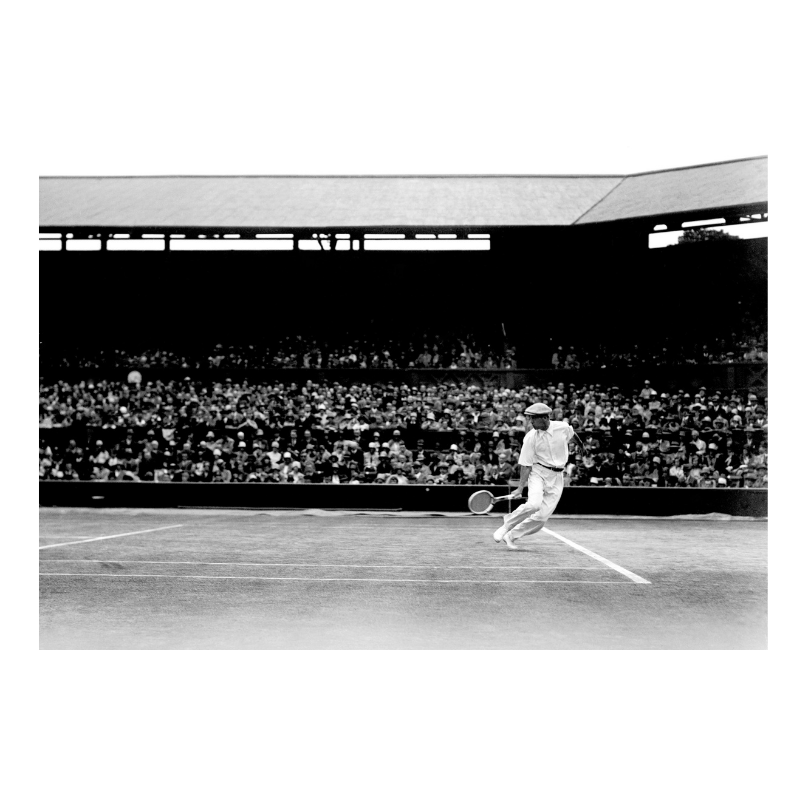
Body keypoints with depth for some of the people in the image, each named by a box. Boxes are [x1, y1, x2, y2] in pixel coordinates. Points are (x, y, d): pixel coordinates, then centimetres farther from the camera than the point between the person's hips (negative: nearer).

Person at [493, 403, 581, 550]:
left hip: (557, 477, 2)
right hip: (538, 472, -2)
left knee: (542, 517, -8)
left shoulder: (563, 427, -6)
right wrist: (521, 487, -14)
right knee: (534, 504, -29)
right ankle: (507, 524, -5)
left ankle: (511, 535, 8)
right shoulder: (530, 437, -10)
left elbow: (571, 436, 20)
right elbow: (526, 465, -8)